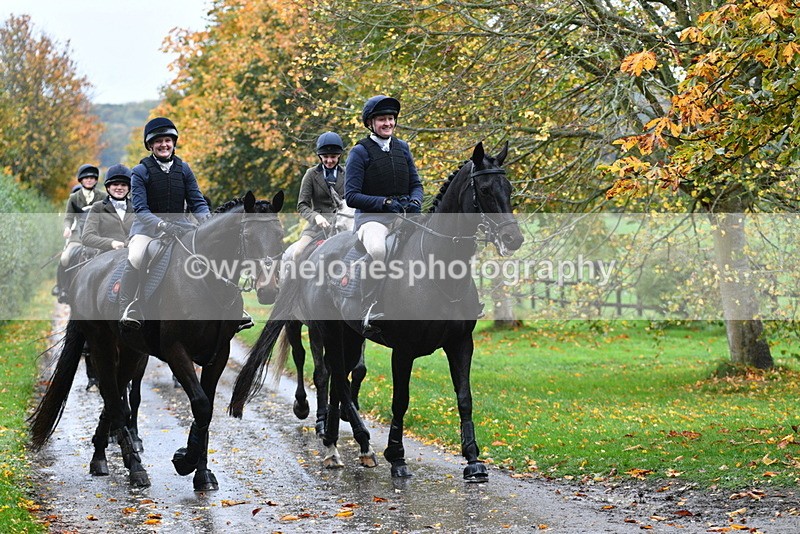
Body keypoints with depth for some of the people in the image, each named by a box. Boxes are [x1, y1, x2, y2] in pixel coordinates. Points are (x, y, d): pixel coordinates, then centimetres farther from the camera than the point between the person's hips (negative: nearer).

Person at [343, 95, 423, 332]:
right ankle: (367, 309, -29)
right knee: (377, 249, -39)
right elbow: (351, 196, -5)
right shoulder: (360, 152, 0)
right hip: (372, 217, -6)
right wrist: (385, 203, -16)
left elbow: (416, 184, 19)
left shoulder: (402, 148, 16)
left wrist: (415, 202, -4)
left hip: (405, 215, 6)